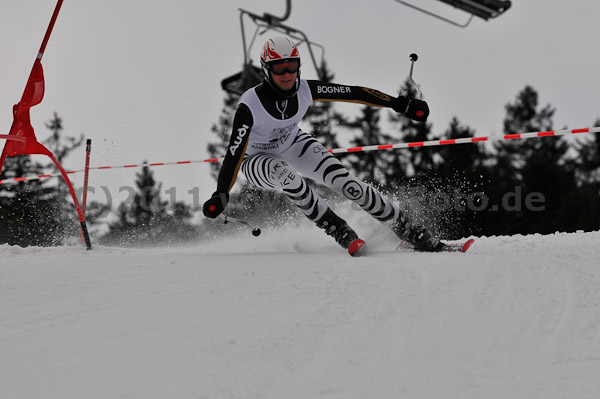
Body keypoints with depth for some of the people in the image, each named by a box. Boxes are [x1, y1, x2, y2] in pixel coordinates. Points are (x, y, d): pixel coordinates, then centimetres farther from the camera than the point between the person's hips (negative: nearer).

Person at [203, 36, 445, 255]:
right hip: (258, 162, -3)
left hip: (294, 145, 3)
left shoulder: (305, 91, -23)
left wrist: (400, 104, -19)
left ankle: (408, 230, -7)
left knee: (346, 183, -17)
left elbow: (353, 93, -18)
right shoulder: (250, 106, -34)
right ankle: (337, 230, -25)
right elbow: (234, 153, -35)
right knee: (282, 171, -39)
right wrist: (221, 195, -45)